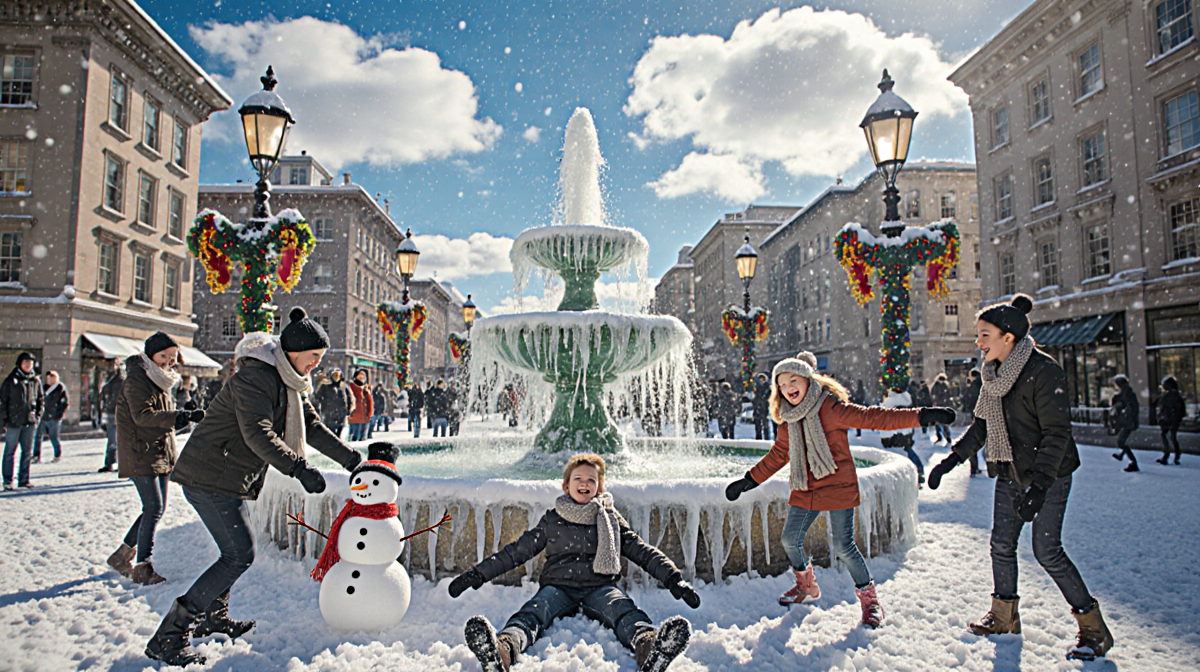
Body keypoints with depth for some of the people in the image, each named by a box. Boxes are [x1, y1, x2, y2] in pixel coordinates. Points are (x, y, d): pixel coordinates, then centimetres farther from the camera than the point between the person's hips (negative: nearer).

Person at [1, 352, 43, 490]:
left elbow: (41, 400, 17)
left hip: (30, 422, 4)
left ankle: (24, 479, 15)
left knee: (27, 452, 7)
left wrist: (38, 416, 7)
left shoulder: (35, 381, 8)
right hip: (13, 422, -4)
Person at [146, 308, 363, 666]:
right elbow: (258, 435, -30)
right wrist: (298, 468, -36)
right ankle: (168, 638, -3)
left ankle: (213, 616, 38)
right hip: (209, 477, -10)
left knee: (238, 549, 19)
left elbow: (312, 426, 11)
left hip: (231, 479, 10)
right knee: (240, 553, -10)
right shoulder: (256, 377, -21)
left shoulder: (289, 382, 10)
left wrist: (352, 459, 6)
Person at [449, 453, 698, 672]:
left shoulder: (611, 519, 19)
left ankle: (648, 647, -64)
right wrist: (477, 575, 13)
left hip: (599, 588, 0)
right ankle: (502, 651, -62)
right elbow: (516, 552, 19)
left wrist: (674, 580, 4)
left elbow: (642, 552, 16)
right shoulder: (551, 520, 18)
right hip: (558, 585, 0)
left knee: (623, 609, -33)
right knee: (532, 612, -32)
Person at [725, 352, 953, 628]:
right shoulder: (788, 422, 9)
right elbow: (776, 456, 20)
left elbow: (873, 418, -16)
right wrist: (749, 481, 21)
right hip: (804, 492, 6)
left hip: (838, 488, -6)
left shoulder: (831, 408, -11)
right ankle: (805, 585, 34)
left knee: (843, 546, -8)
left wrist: (921, 416, -24)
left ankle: (869, 598, 14)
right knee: (789, 539, 8)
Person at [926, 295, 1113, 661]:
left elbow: (1057, 433, -22)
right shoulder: (994, 374, 4)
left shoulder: (1044, 371, -19)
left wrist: (1038, 485, -29)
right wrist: (951, 459, 6)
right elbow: (981, 425, 13)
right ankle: (1004, 615, 27)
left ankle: (1093, 627, 11)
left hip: (1048, 474, -7)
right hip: (1010, 474, 7)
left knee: (1046, 549, -8)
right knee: (1001, 544, 10)